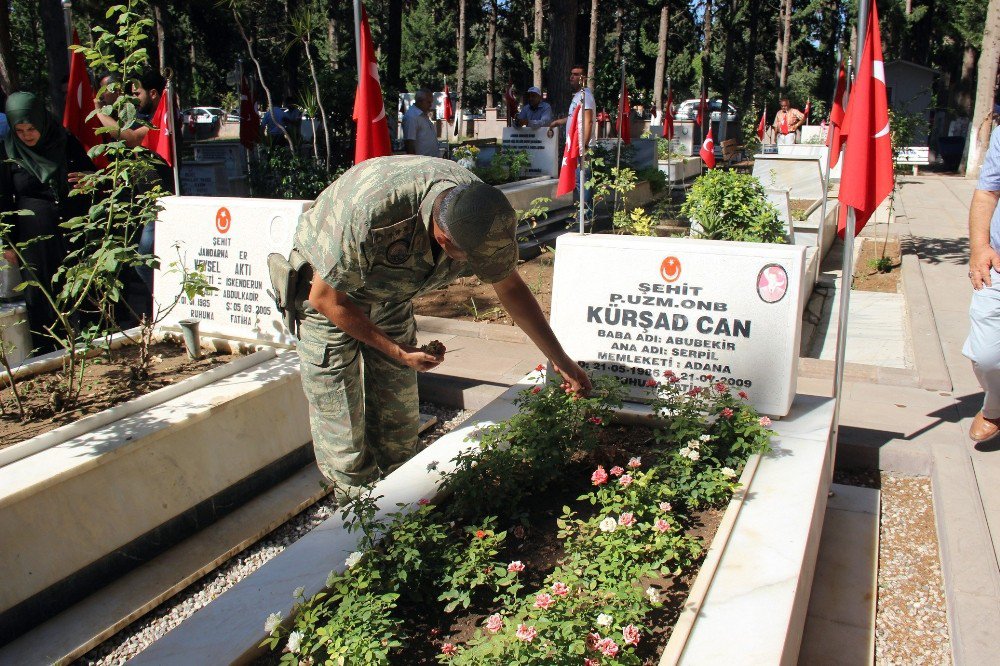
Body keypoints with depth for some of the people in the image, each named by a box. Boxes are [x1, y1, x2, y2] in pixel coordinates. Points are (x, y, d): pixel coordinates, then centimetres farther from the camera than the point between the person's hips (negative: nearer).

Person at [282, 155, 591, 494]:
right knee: (343, 436, -5)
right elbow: (325, 298, -25)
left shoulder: (483, 214, -24)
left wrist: (561, 361, -1)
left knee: (399, 423, 7)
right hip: (328, 289, -4)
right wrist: (397, 352, -19)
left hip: (392, 299, 5)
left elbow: (510, 287, -6)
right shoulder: (370, 215, -41)